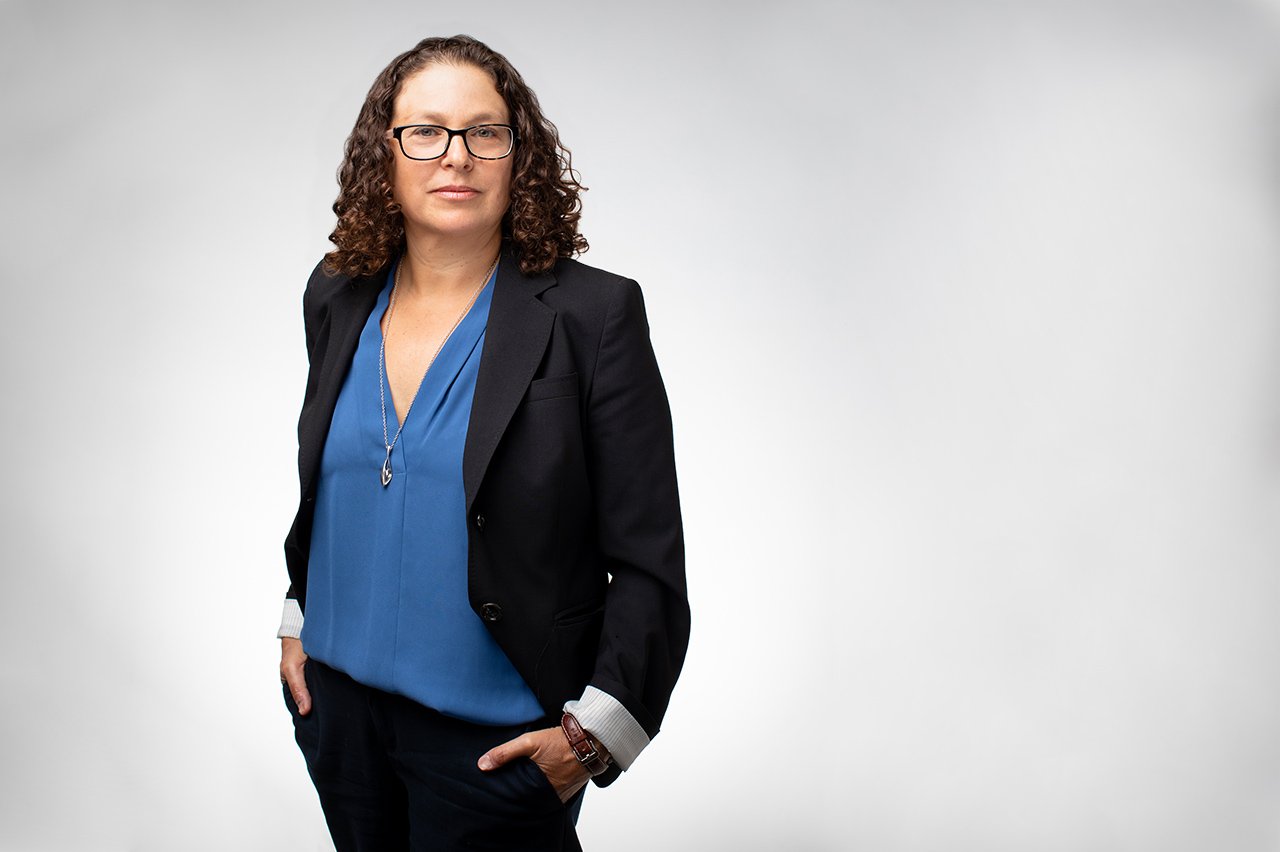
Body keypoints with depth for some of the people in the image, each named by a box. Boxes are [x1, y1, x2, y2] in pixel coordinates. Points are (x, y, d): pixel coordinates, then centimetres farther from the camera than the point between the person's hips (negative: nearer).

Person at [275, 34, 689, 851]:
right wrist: (298, 620, 13)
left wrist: (593, 731, -16)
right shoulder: (336, 300, 2)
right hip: (339, 700, 5)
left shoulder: (593, 315, -15)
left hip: (494, 739, -5)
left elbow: (649, 562, -13)